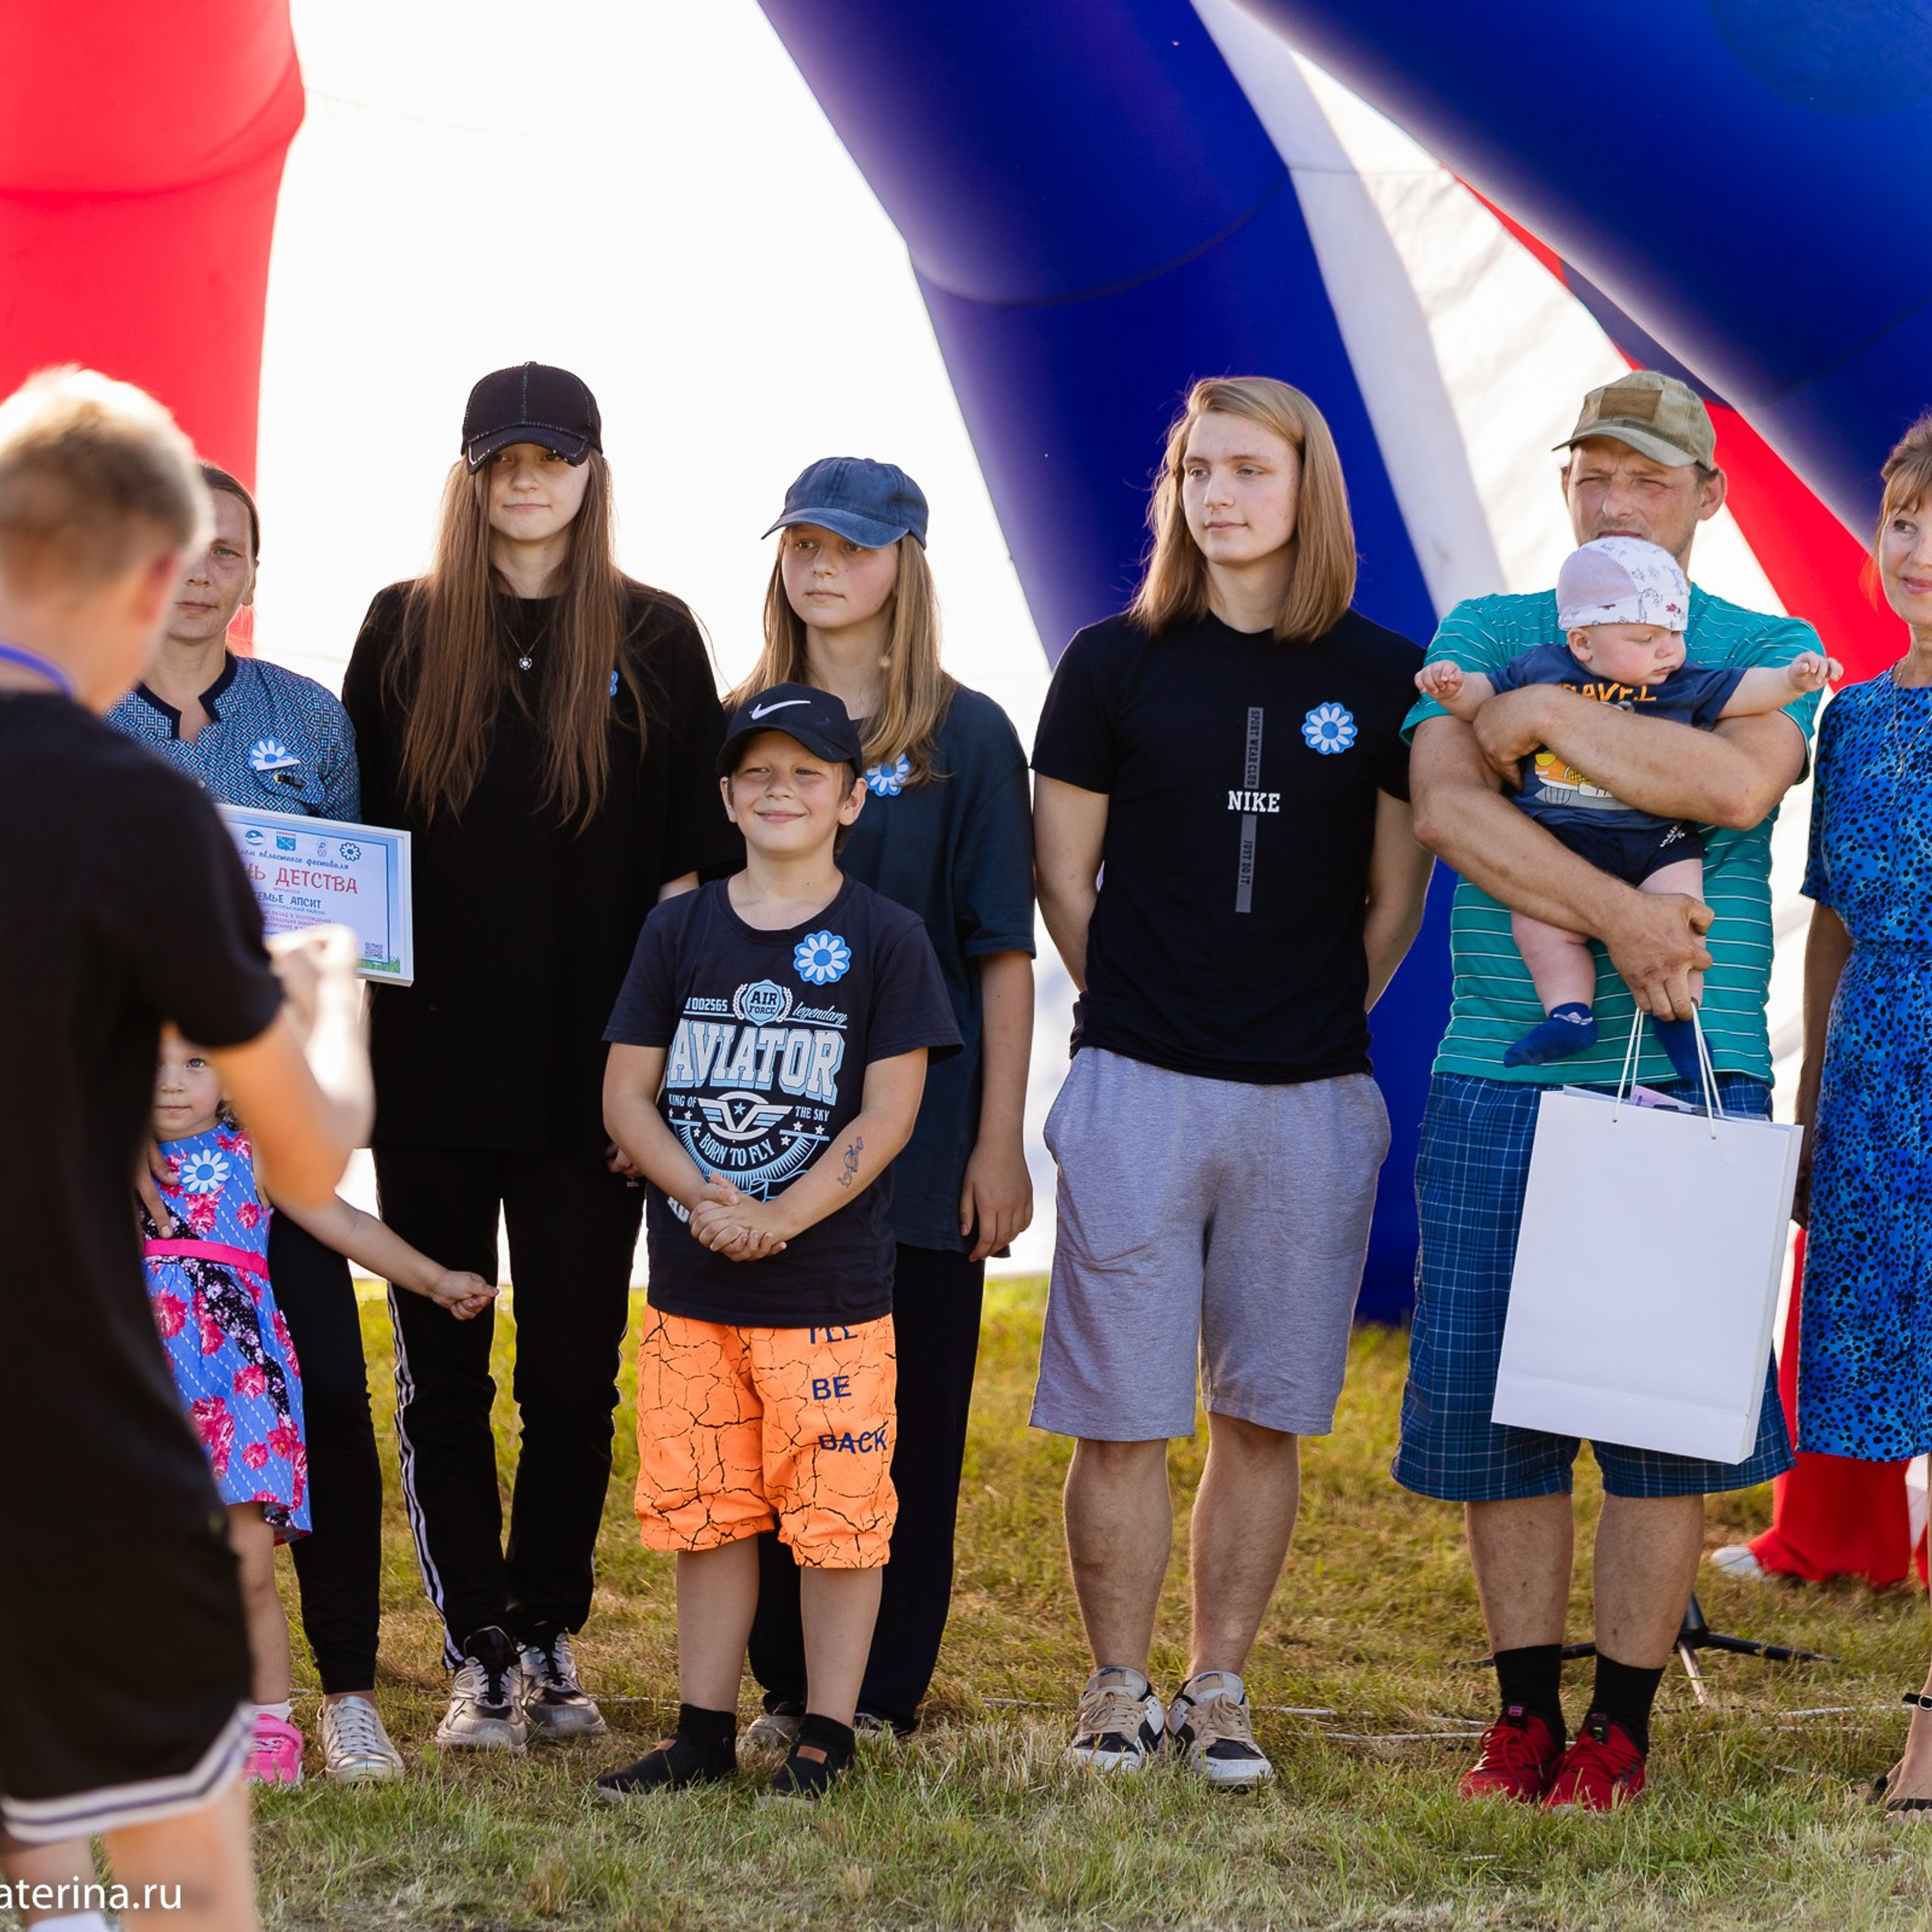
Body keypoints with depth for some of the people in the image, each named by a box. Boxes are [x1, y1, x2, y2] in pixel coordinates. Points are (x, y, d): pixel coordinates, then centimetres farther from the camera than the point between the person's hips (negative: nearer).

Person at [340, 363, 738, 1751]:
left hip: (590, 1067, -1)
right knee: (442, 1373, 3)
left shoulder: (652, 637, 5)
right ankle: (481, 1654, 11)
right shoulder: (405, 630, 7)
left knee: (575, 1373, 3)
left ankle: (549, 1637, 18)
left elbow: (697, 851, 5)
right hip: (432, 1063, 1)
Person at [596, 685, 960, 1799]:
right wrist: (701, 1195, -12)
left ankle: (827, 1738, 10)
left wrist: (779, 1216, -16)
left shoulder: (886, 940, -2)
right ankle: (706, 1733, 20)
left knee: (837, 1516, 0)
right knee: (705, 1510, 9)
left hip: (833, 1287, -3)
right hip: (693, 1288, 3)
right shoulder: (680, 931, 8)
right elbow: (627, 1092, 6)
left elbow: (890, 1111, -7)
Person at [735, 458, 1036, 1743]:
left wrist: (1000, 1140, -6)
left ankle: (882, 1695, 9)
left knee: (909, 1417, 1)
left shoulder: (965, 739, 1)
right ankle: (784, 1685, 15)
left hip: (920, 1139, -3)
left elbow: (1003, 953, -1)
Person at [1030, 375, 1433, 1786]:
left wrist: (1317, 1025, 7)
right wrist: (1142, 1013, 8)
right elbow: (1064, 873, 8)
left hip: (1311, 1100, 1)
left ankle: (1220, 1693, 17)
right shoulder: (1116, 664, 3)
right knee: (1121, 1415, 0)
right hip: (1138, 1089, -1)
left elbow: (1397, 897, 10)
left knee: (1265, 1415, 6)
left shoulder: (1384, 677, 4)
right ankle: (1121, 1694, 12)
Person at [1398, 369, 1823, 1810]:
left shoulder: (1767, 651, 8)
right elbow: (1448, 804, -5)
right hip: (1497, 1081, 2)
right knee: (1494, 1399, 3)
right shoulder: (1483, 635, 13)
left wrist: (1550, 714, -9)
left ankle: (1621, 1725, 8)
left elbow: (1735, 785, -15)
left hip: (1691, 1075, -2)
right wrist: (1616, 916, -16)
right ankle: (1526, 1711, 15)